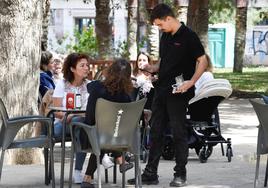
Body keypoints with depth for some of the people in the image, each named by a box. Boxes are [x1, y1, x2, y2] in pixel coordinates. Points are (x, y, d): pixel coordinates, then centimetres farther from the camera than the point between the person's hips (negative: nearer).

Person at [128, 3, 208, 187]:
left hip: (178, 93, -8)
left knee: (179, 133, -1)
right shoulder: (165, 36, 14)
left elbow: (203, 61, -11)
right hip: (161, 90, 8)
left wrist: (191, 82, -21)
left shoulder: (188, 36, -9)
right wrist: (153, 68, 6)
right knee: (156, 132, 9)